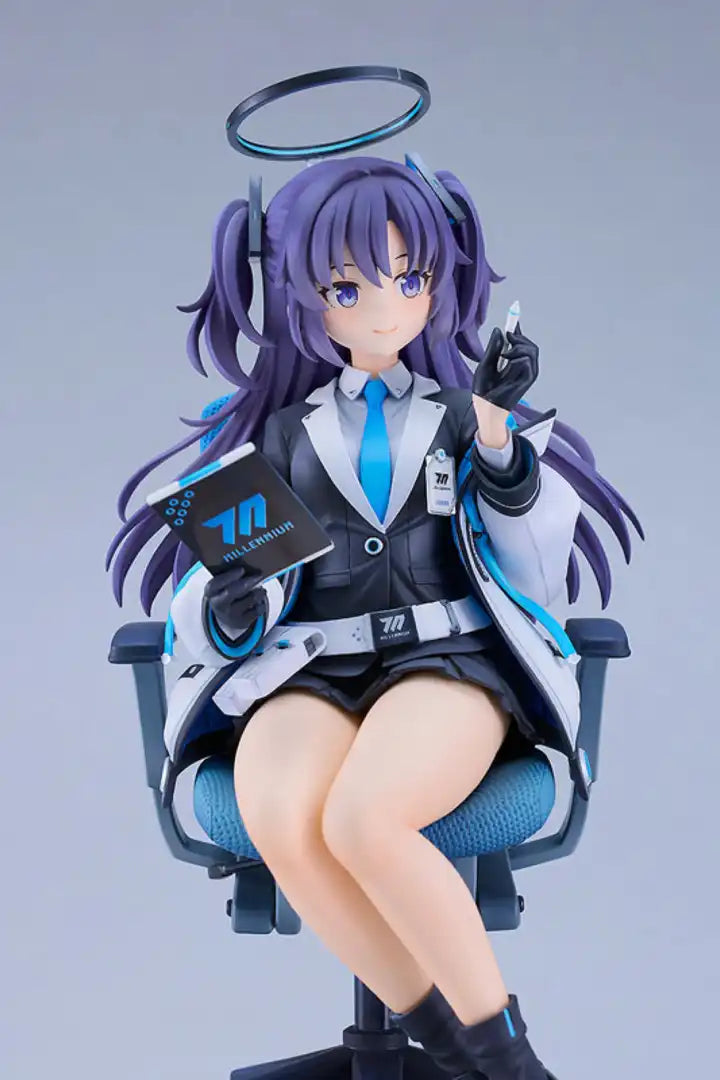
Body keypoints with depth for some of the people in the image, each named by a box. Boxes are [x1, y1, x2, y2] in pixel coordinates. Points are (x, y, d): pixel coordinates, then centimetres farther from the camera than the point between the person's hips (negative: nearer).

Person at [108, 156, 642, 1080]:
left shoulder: (474, 404, 11)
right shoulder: (279, 427, 14)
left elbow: (538, 578, 3)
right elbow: (227, 601, 8)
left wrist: (499, 442, -10)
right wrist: (230, 610, -17)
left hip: (455, 656, -2)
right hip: (317, 673, 2)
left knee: (362, 820, -34)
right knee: (278, 818, -33)